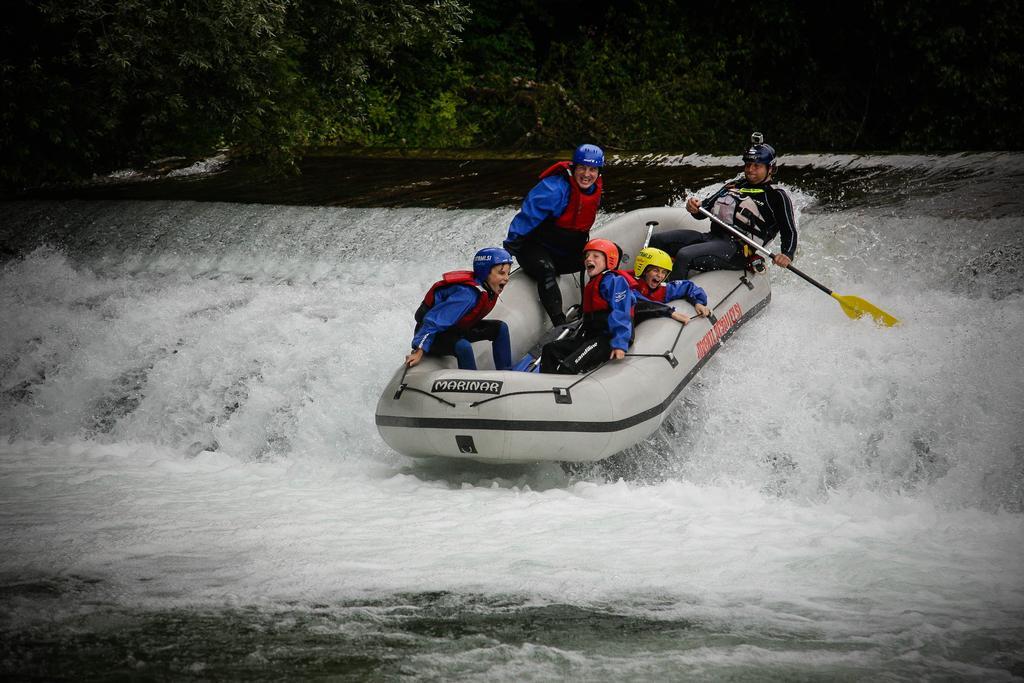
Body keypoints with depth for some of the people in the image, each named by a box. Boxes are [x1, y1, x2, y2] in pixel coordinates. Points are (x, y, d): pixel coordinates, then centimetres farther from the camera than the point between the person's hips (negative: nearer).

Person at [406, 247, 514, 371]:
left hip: (456, 329, 9)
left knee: (500, 328, -2)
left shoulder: (489, 291, -6)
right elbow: (434, 320, -33)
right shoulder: (467, 293, -33)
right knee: (463, 347, -37)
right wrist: (419, 351, -34)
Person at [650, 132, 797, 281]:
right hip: (711, 236, 8)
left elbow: (790, 232, -2)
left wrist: (787, 255, -22)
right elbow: (704, 211, 22)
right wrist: (695, 208, -3)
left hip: (737, 251, -8)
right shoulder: (734, 186, 25)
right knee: (657, 241, -5)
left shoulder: (776, 196, 5)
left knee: (684, 257, -31)